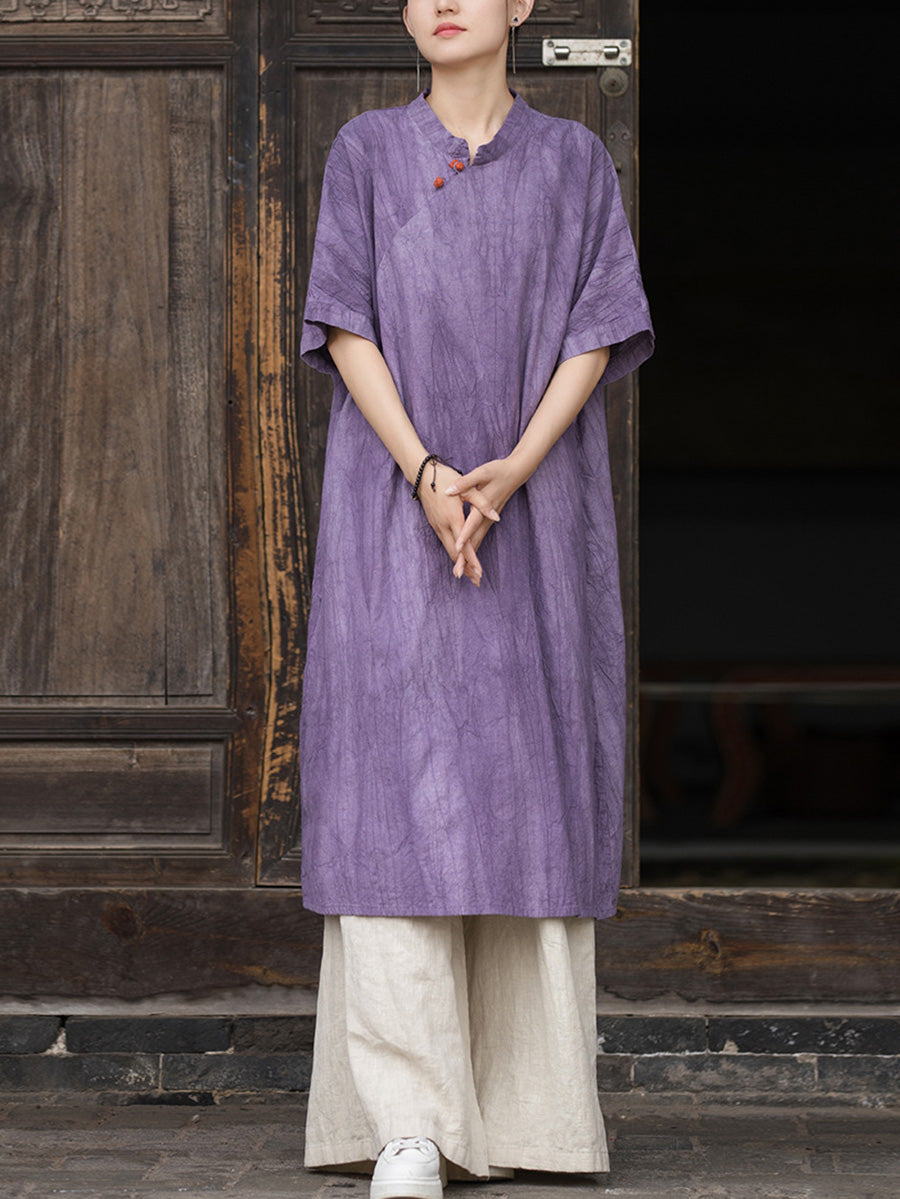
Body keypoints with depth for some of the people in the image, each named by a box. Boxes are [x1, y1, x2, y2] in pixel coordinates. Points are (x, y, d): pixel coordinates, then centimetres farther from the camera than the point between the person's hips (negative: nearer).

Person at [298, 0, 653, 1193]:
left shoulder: (574, 161, 9)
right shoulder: (366, 152, 7)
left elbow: (598, 333, 1)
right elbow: (345, 326, -1)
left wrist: (512, 471, -14)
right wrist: (426, 478, -16)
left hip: (539, 507, 1)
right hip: (393, 505, -1)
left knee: (532, 777, 0)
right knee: (397, 781, -10)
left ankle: (529, 1103, 9)